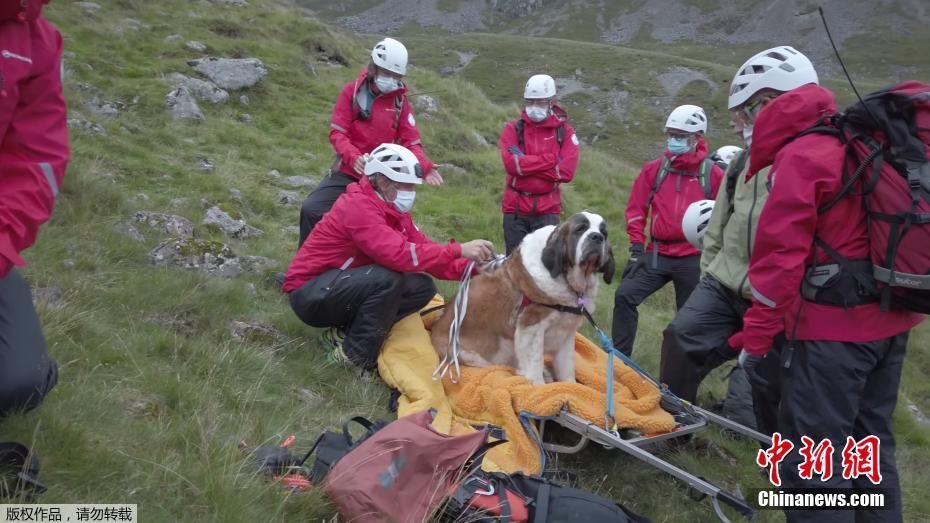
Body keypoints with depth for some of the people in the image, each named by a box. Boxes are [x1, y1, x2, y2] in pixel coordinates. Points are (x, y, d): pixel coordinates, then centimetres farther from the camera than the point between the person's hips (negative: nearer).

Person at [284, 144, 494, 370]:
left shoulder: (393, 209, 3)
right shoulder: (358, 206, -25)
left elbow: (423, 247, -3)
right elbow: (399, 254, -36)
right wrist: (459, 250, -35)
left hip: (345, 287, 9)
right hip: (310, 294, -9)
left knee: (423, 287, -5)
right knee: (387, 278, -32)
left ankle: (352, 329, -1)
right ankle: (355, 353, -16)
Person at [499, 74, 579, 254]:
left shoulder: (565, 132, 3)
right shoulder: (513, 129, 3)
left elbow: (567, 171, -10)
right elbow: (512, 164, -14)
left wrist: (526, 164, -12)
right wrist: (551, 159, -14)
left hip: (548, 210, 0)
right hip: (515, 208, 0)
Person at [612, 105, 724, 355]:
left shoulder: (713, 174, -4)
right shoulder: (654, 169, 2)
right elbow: (636, 209, 5)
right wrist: (637, 249, 1)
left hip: (694, 259, -2)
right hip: (657, 255, 2)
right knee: (625, 295, -10)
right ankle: (619, 357, 0)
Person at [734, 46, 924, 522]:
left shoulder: (799, 156, -14)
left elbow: (779, 257, -18)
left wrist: (756, 340, -13)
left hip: (833, 327, -9)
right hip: (888, 318, 10)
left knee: (810, 459, 0)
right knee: (868, 444, 21)